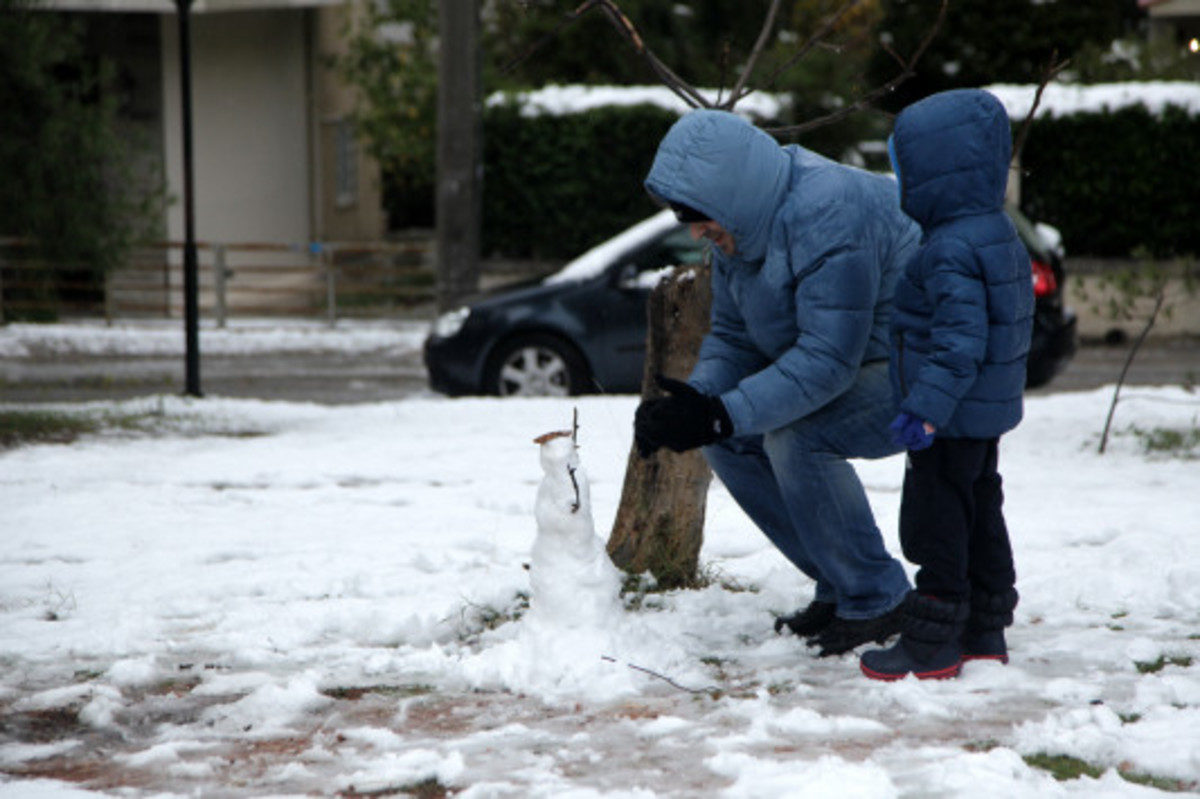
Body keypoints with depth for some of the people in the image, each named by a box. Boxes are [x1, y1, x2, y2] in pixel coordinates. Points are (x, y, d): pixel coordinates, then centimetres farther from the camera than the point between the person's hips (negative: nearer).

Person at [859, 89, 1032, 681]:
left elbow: (961, 341, -29)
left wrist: (929, 408, -29)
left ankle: (931, 644, 4)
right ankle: (984, 634, 25)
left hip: (955, 420, -10)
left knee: (935, 526, -2)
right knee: (980, 520, 17)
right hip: (986, 413, 10)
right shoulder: (996, 234, 10)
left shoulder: (952, 252, -23)